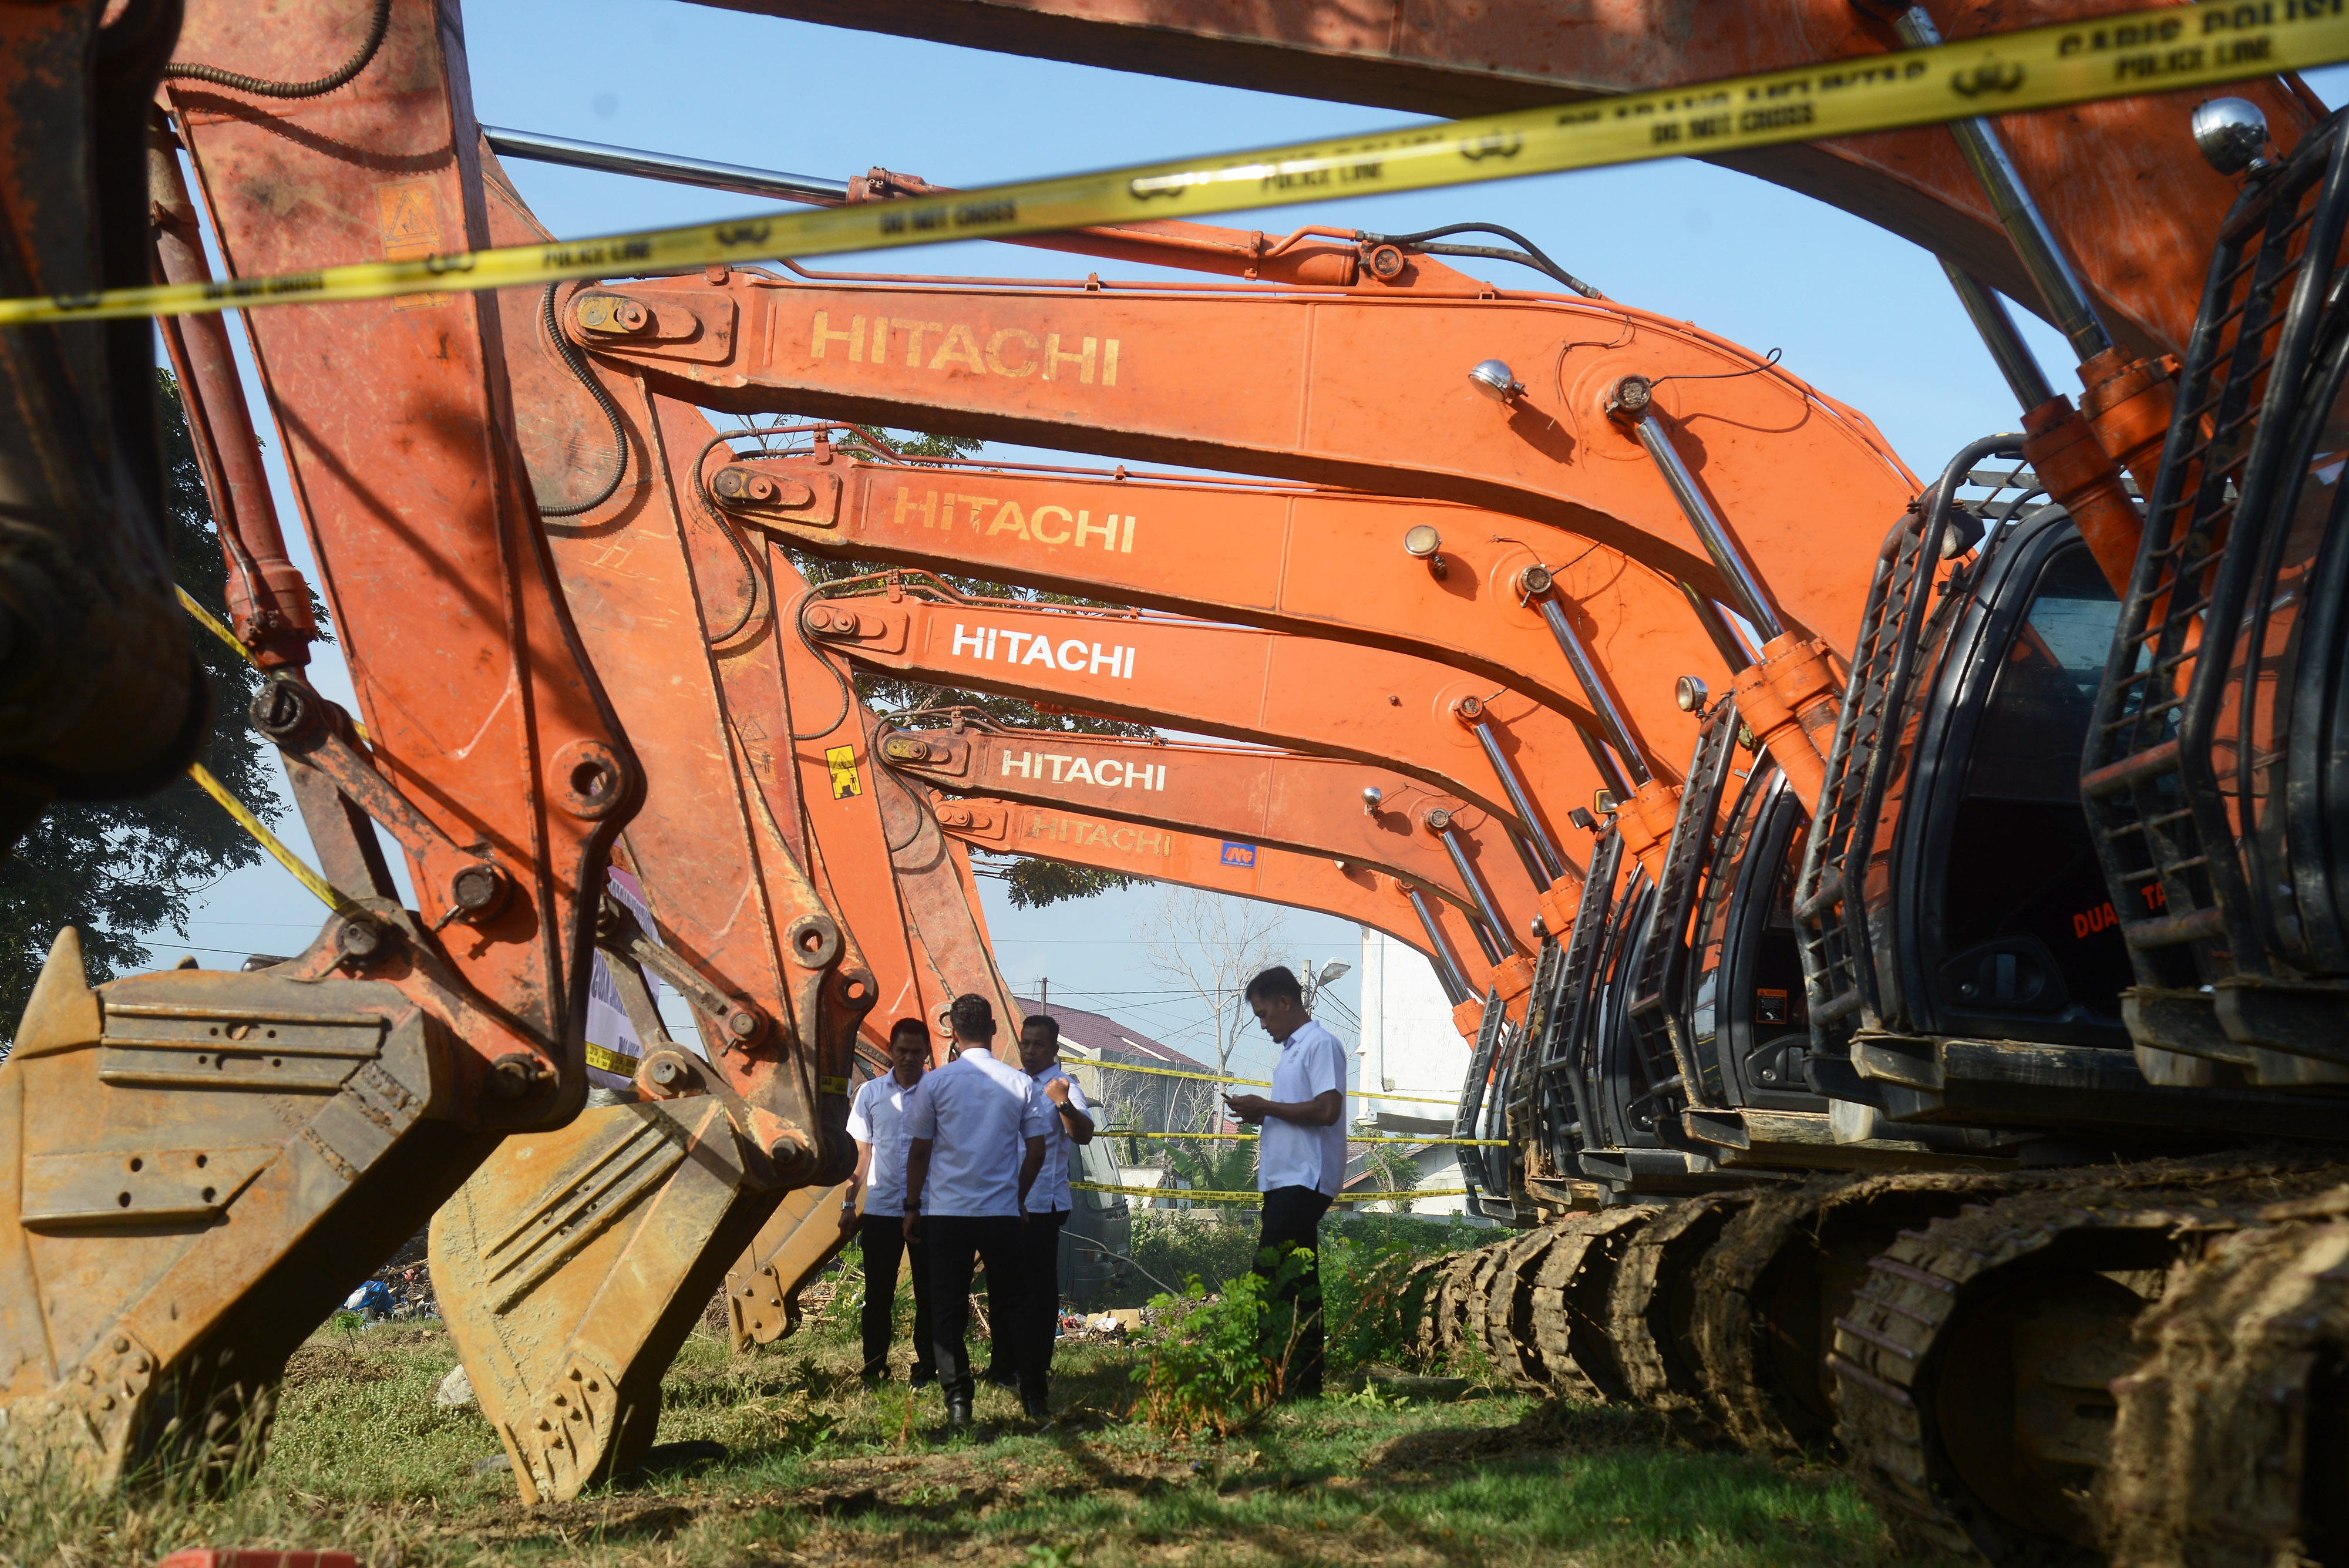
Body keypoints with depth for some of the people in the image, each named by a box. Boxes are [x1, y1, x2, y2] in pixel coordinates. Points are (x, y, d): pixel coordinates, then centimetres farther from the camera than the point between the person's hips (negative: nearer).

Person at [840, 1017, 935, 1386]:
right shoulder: (871, 1092, 6)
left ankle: (927, 1367, 12)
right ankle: (874, 1369, 14)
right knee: (878, 1294, 6)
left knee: (928, 1293, 4)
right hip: (881, 1209, 2)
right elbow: (861, 1153, 11)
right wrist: (848, 1204, 6)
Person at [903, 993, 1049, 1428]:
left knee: (948, 1310, 5)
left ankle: (958, 1400, -1)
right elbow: (1036, 1150, 4)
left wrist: (913, 1206, 11)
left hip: (946, 1212, -1)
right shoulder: (1021, 1083, 0)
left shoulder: (935, 1083, -4)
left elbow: (919, 1150, 1)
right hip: (1003, 1213, 1)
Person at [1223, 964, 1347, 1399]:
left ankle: (1297, 1379, -15)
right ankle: (1304, 1379, 11)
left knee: (1270, 1278, -15)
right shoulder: (1291, 1050, 22)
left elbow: (1327, 1110, -20)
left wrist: (1266, 1106, -14)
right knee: (1297, 1283, 9)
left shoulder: (1321, 1044, -9)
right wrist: (1260, 1116, 11)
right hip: (1286, 1180, 10)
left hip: (1304, 1180, -10)